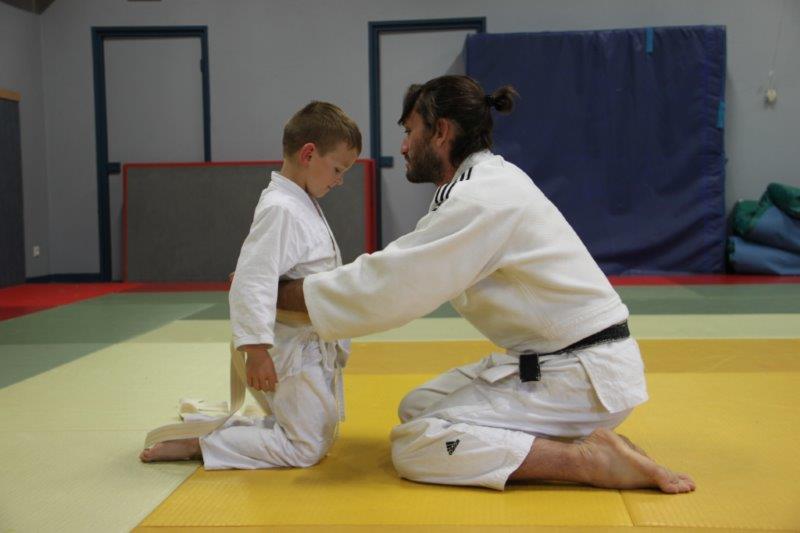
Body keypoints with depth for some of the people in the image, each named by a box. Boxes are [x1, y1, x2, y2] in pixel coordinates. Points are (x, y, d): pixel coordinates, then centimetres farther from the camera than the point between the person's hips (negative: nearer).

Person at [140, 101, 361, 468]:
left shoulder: (303, 204, 10)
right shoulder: (280, 210, -22)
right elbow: (251, 282, -28)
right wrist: (256, 350, -30)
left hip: (315, 348, 10)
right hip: (292, 351, -10)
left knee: (323, 434, 21)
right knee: (307, 448, -3)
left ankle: (212, 421, 20)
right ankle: (195, 444, 1)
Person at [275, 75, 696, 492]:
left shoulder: (481, 201, -21)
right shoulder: (488, 180, 10)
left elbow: (386, 287, -22)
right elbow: (399, 271, 12)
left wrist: (277, 294, -11)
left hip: (583, 377, -10)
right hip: (554, 363, 10)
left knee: (414, 446, -13)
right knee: (417, 408, 13)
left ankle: (590, 459, -14)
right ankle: (579, 440, 5)